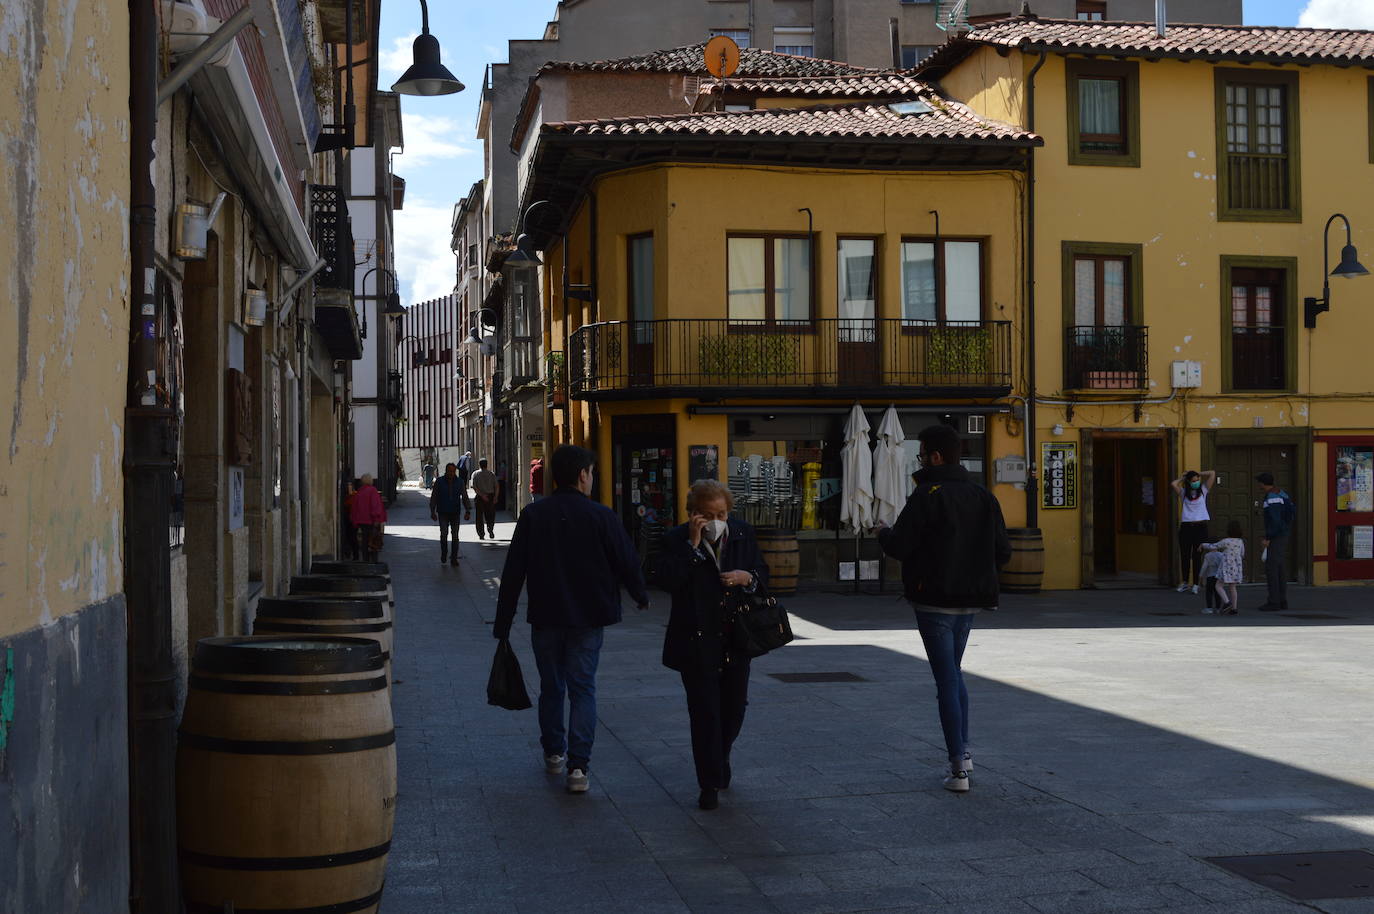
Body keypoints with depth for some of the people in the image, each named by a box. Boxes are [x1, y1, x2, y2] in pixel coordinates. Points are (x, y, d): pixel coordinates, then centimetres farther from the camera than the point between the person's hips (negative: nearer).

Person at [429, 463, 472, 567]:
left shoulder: (459, 482, 1)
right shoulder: (439, 481, -2)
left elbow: (465, 497, 2)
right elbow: (433, 497, 3)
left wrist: (468, 511, -7)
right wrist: (432, 511, -1)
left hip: (455, 512, 1)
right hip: (443, 512, -1)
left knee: (455, 535, 1)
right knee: (443, 533, -12)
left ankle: (454, 559, 8)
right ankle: (443, 554, 10)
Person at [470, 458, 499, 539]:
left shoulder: (475, 474, 1)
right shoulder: (492, 474, 5)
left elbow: (474, 487, -11)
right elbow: (496, 486, -4)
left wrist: (482, 495, -14)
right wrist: (495, 497, -7)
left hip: (480, 497, -1)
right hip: (491, 496, 1)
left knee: (480, 516, 8)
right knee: (490, 515, 10)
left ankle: (481, 534, 6)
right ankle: (490, 530, -10)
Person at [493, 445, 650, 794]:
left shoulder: (533, 516, -4)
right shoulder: (601, 516, -10)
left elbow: (513, 573, -3)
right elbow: (626, 561, -3)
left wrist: (503, 624, 2)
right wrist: (641, 595, 18)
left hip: (545, 618, 2)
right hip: (588, 619, -2)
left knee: (551, 686, 17)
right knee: (583, 688, 2)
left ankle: (554, 753, 31)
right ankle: (577, 766, -8)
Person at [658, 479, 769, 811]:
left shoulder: (743, 534, 5)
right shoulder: (677, 540, -6)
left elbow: (764, 576, 12)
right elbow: (669, 581, -21)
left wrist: (748, 578, -11)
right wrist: (693, 544, -22)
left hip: (736, 638, 4)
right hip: (697, 643, -4)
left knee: (734, 706, 12)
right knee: (704, 712, -2)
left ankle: (721, 758, 41)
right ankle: (710, 784, 7)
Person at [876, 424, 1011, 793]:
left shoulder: (927, 495, -16)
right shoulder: (983, 496, 5)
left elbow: (899, 546, -19)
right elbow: (1003, 553, 5)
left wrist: (883, 532, 3)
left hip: (935, 601, -6)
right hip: (970, 601, 6)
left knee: (946, 680, -2)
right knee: (953, 672, 23)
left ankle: (958, 768, -2)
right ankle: (963, 752, 23)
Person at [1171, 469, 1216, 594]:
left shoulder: (1203, 490, 9)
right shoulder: (1184, 493, 8)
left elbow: (1212, 473, 3)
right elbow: (1173, 484, -9)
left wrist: (1198, 474, 10)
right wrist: (1183, 478, 7)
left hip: (1200, 527, -1)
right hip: (1186, 526, 1)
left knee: (1197, 556, 0)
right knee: (1185, 555, 4)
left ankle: (1195, 584, 3)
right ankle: (1185, 582, 17)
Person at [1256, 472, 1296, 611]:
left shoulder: (1271, 498, -18)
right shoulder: (1281, 494, 13)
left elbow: (1275, 520, -24)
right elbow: (1293, 510, 18)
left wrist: (1268, 538, -20)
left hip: (1276, 537, -10)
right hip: (1284, 535, 10)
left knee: (1271, 568, -7)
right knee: (1279, 568, 14)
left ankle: (1274, 602, -7)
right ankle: (1282, 600, 17)